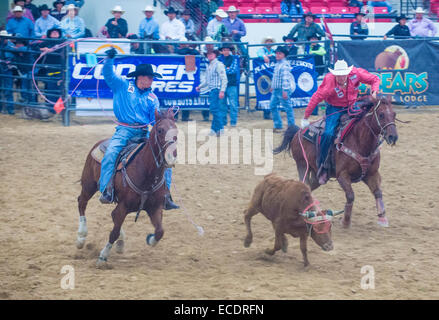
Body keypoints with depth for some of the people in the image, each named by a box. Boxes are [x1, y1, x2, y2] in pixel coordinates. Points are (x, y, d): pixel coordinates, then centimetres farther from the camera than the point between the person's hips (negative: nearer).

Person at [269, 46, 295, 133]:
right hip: (276, 90, 10)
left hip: (283, 90, -10)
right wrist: (273, 86, 28)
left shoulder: (284, 64, -15)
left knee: (288, 108, -3)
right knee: (273, 106, 11)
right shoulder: (277, 64, 14)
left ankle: (291, 126, 4)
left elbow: (285, 78, -21)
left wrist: (284, 90, -24)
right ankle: (278, 125, 19)